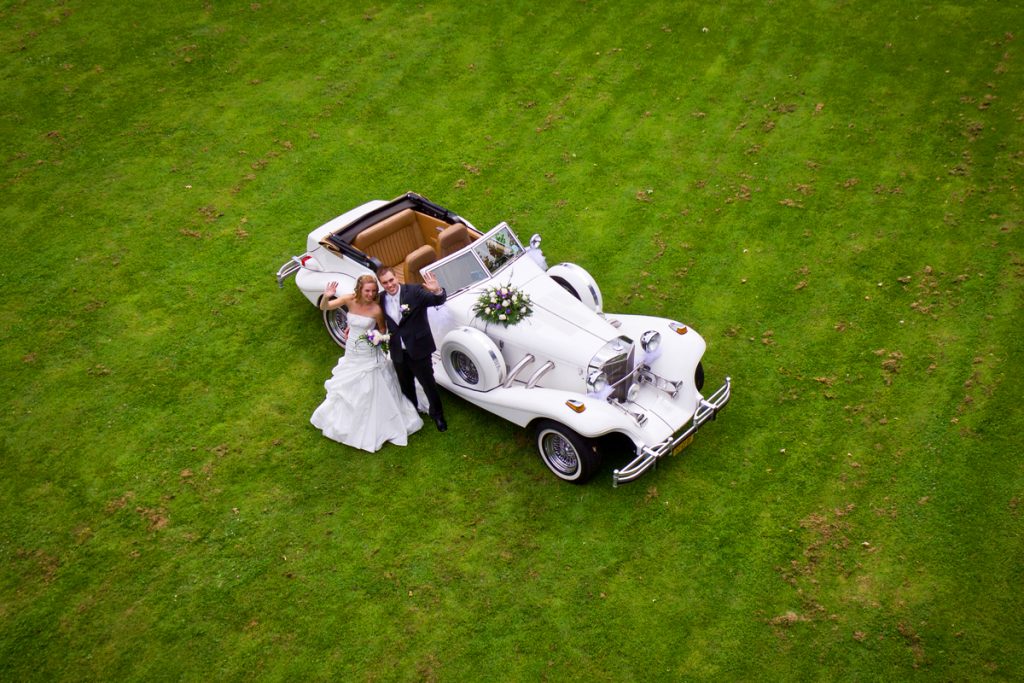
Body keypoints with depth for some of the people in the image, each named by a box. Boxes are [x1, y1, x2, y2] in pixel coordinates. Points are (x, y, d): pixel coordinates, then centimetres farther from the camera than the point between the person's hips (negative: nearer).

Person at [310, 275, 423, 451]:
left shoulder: (376, 309, -21)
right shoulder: (350, 300, -15)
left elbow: (382, 330, -4)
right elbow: (323, 307, -14)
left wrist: (378, 337, -25)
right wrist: (326, 296, -35)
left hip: (370, 356, -4)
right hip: (352, 353, 4)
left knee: (373, 392, 7)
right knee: (347, 386, 23)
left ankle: (374, 428, 28)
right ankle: (347, 420, 49)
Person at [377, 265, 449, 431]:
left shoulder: (414, 291, -15)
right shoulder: (381, 299, -3)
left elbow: (437, 301, -25)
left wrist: (437, 291, -48)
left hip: (418, 349, -4)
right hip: (398, 353, 4)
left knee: (428, 383, 11)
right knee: (406, 387, 23)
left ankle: (437, 414, 34)